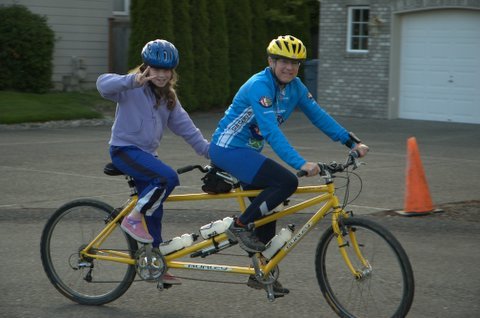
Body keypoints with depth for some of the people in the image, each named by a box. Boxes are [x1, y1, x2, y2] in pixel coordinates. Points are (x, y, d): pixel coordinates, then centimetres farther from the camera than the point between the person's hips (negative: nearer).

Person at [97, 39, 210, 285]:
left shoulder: (168, 97, 14)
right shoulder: (133, 89, -10)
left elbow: (185, 126, 12)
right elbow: (104, 83, -28)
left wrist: (207, 149, 3)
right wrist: (133, 81, -44)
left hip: (147, 153, 8)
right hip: (125, 149, -8)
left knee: (154, 211, 8)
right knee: (168, 177, -28)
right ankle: (133, 218, -14)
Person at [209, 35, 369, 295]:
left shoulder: (294, 87, 2)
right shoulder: (260, 86, -24)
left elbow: (318, 115, 5)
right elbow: (271, 132, -33)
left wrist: (352, 142, -3)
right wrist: (300, 164, -42)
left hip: (247, 151, 9)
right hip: (228, 149, -9)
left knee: (267, 210, 10)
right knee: (287, 182, -24)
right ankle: (240, 227, -12)